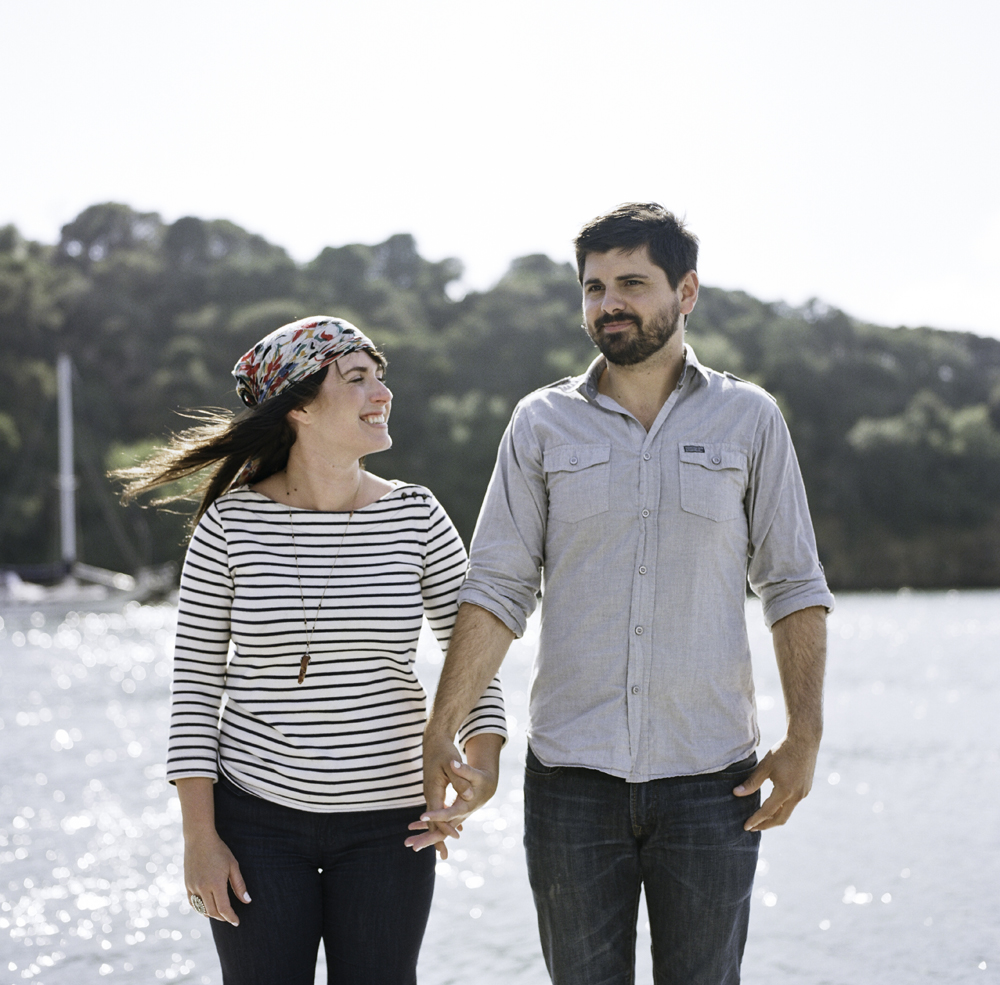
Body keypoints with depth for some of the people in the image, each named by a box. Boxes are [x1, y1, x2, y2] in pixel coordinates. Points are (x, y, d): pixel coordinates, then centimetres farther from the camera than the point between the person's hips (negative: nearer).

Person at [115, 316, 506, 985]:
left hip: (387, 818, 1)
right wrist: (199, 836, -6)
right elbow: (195, 681, -2)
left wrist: (482, 761, -11)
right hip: (257, 815, -1)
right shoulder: (232, 523, -6)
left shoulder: (416, 517, -2)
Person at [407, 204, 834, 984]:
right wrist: (441, 732, -6)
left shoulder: (749, 418, 5)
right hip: (571, 775, 1)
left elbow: (794, 588, 5)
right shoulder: (543, 424, 5)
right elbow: (497, 589, 2)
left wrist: (805, 738, -3)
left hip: (709, 775, 0)